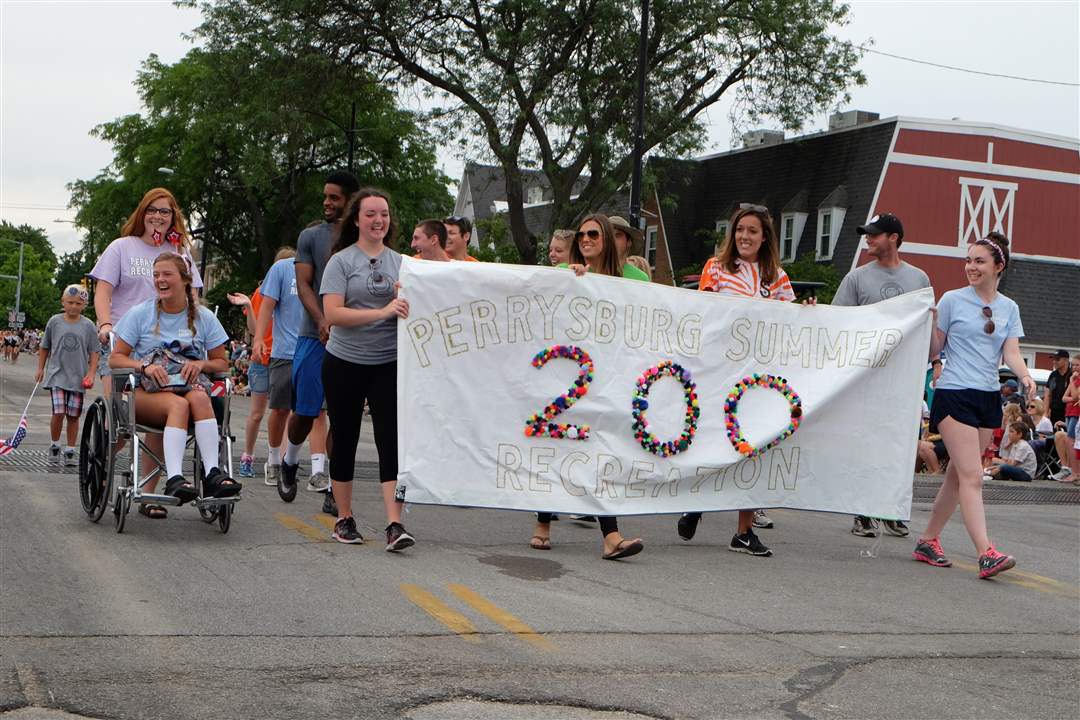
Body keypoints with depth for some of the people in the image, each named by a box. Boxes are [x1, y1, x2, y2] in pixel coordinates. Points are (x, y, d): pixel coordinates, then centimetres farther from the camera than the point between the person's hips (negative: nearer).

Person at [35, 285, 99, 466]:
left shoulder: (88, 326, 1)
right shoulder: (54, 321, 1)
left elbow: (93, 353, 3)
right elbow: (44, 347, 12)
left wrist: (91, 374, -6)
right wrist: (40, 368, 14)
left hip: (78, 378, 1)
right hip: (57, 375, -1)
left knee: (73, 416, 5)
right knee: (58, 413, -11)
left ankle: (70, 451, 16)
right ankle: (54, 445, 10)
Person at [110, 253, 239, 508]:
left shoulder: (203, 317, 10)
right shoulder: (140, 313, 7)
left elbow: (222, 363, 13)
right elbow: (116, 358, 4)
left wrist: (201, 364, -10)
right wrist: (144, 366, -16)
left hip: (189, 385, 1)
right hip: (146, 391, -1)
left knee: (198, 398, -36)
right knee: (178, 404, -36)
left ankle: (213, 474, -46)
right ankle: (174, 478, -51)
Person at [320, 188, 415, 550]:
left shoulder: (401, 262, 9)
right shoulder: (341, 261, -2)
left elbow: (413, 310, 16)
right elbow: (333, 313, -14)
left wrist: (408, 301, -7)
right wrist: (383, 312, -22)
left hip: (390, 364, 2)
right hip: (345, 363, -2)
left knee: (392, 440, -8)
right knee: (345, 440, 9)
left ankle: (394, 524, -11)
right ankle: (344, 518, 22)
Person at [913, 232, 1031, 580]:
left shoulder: (1009, 308, 11)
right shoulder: (952, 300, 0)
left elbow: (1011, 352, -1)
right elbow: (934, 350, 6)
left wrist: (1025, 376, -17)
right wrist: (930, 321, -8)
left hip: (989, 398, 5)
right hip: (955, 395, -5)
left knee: (958, 475, 10)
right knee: (972, 475, -14)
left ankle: (928, 541, 22)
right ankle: (986, 554, -21)